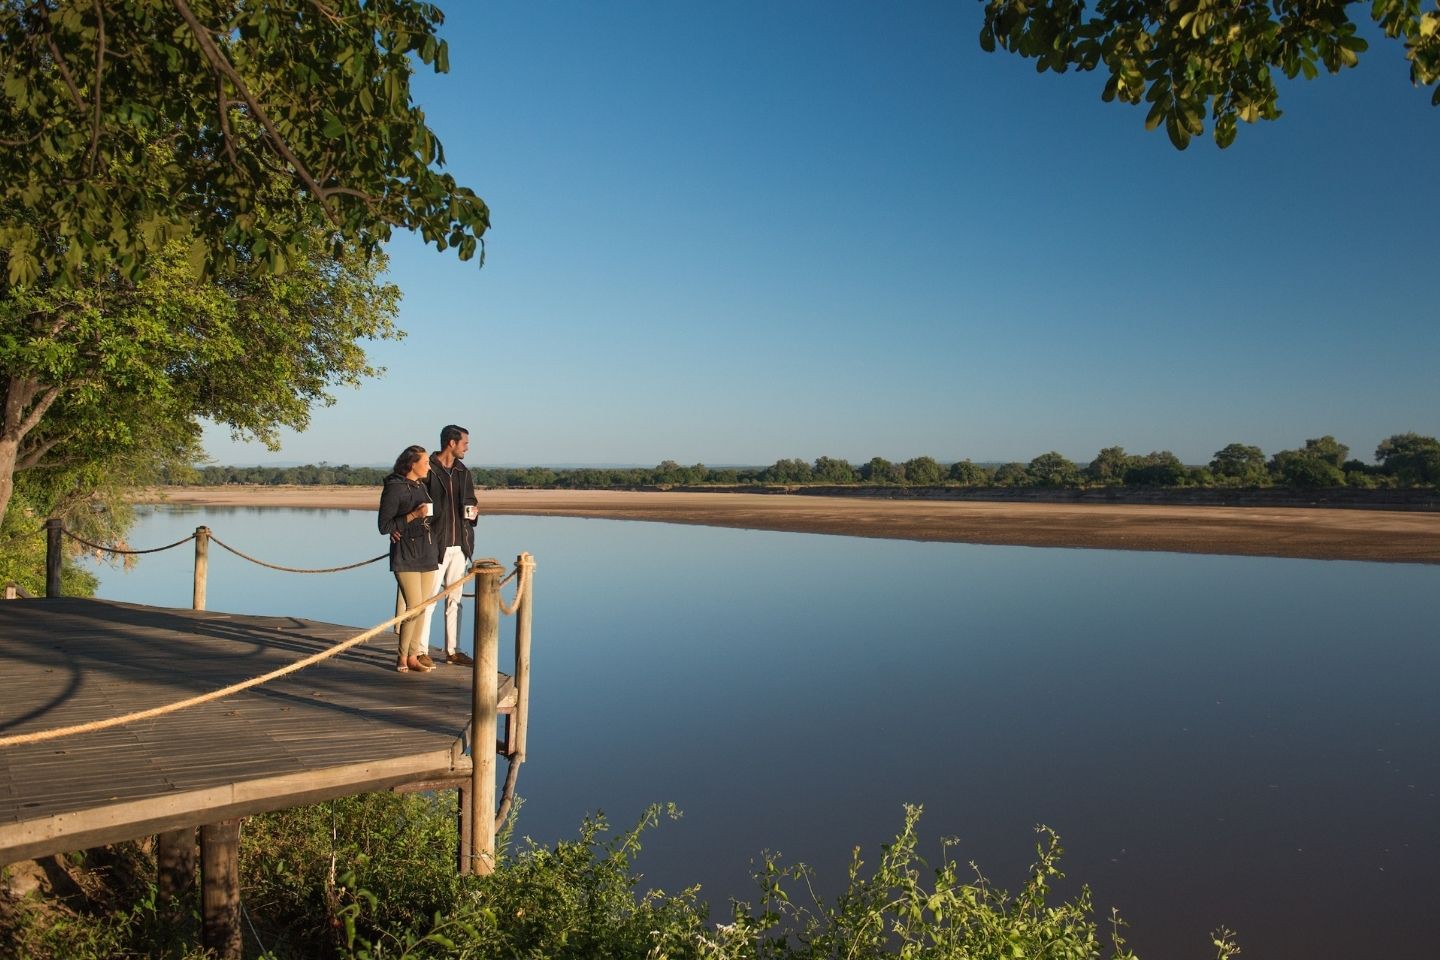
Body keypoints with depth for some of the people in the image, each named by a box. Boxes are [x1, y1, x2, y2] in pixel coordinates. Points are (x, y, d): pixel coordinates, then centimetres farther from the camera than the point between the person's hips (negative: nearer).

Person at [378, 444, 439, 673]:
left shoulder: (422, 486, 13)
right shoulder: (394, 488, -9)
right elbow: (384, 526, -10)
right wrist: (413, 516, -18)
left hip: (427, 555, 7)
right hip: (405, 557, -7)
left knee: (422, 608, 6)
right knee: (414, 608, -12)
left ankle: (413, 656, 14)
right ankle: (402, 658, 2)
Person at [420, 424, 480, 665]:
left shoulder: (463, 472, 13)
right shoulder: (427, 469, -9)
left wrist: (473, 512, 1)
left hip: (460, 545, 7)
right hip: (435, 545, -7)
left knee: (454, 600, 12)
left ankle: (452, 651, 20)